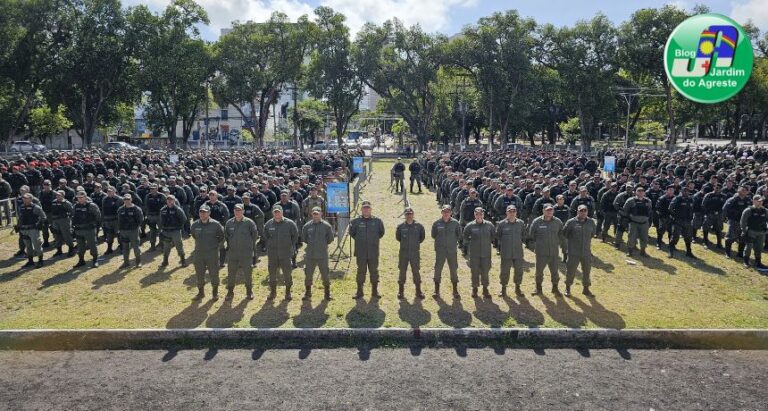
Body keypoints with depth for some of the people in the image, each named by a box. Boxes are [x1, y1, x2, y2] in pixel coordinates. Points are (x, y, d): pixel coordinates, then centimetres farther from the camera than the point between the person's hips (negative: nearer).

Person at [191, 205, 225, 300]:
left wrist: (218, 244, 5)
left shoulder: (215, 224, -9)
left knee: (214, 274, 3)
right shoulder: (195, 225, 1)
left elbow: (222, 235, 4)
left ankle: (215, 292, 19)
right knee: (199, 274, 11)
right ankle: (201, 292, 25)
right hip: (198, 253, 3)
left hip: (212, 253, -3)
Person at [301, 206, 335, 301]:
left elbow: (330, 238, 6)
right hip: (310, 255, 2)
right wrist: (310, 244, 11)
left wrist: (324, 244, 6)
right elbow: (303, 238, 13)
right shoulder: (307, 225, 0)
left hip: (322, 255, -1)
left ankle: (327, 293, 19)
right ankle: (307, 293, 22)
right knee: (308, 275, 8)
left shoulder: (326, 225, -4)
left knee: (325, 275, 6)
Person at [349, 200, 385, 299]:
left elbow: (381, 232, 14)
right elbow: (352, 233, 12)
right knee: (361, 271, 7)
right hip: (360, 252, 0)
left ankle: (375, 291, 19)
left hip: (373, 252, 1)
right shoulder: (356, 221, -2)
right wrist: (359, 240, 11)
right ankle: (359, 291, 17)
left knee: (374, 271, 8)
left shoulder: (377, 221, -1)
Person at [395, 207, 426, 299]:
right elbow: (397, 237, 13)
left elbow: (422, 237, 12)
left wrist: (416, 243, 10)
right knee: (402, 271, 5)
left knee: (416, 271, 4)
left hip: (415, 253, 0)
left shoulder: (418, 226, -2)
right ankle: (401, 291, 15)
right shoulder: (401, 226, -1)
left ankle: (418, 291, 13)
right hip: (403, 253, 0)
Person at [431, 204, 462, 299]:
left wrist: (453, 241, 1)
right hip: (440, 251, 0)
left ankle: (455, 290, 18)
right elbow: (433, 235, 9)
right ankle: (437, 290, 16)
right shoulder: (436, 223, -2)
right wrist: (440, 241, 4)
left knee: (454, 270, 6)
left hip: (452, 250, 0)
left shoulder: (455, 223, -1)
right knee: (438, 269, 4)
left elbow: (459, 235, 8)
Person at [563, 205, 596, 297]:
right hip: (573, 252, -3)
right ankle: (568, 288, 26)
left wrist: (587, 240, 13)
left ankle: (586, 289, 29)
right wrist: (572, 241, 5)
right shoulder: (571, 222, -11)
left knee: (587, 270, 12)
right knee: (571, 270, 6)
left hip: (586, 252, 3)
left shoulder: (591, 222, 0)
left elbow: (593, 232, 18)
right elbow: (564, 233, 0)